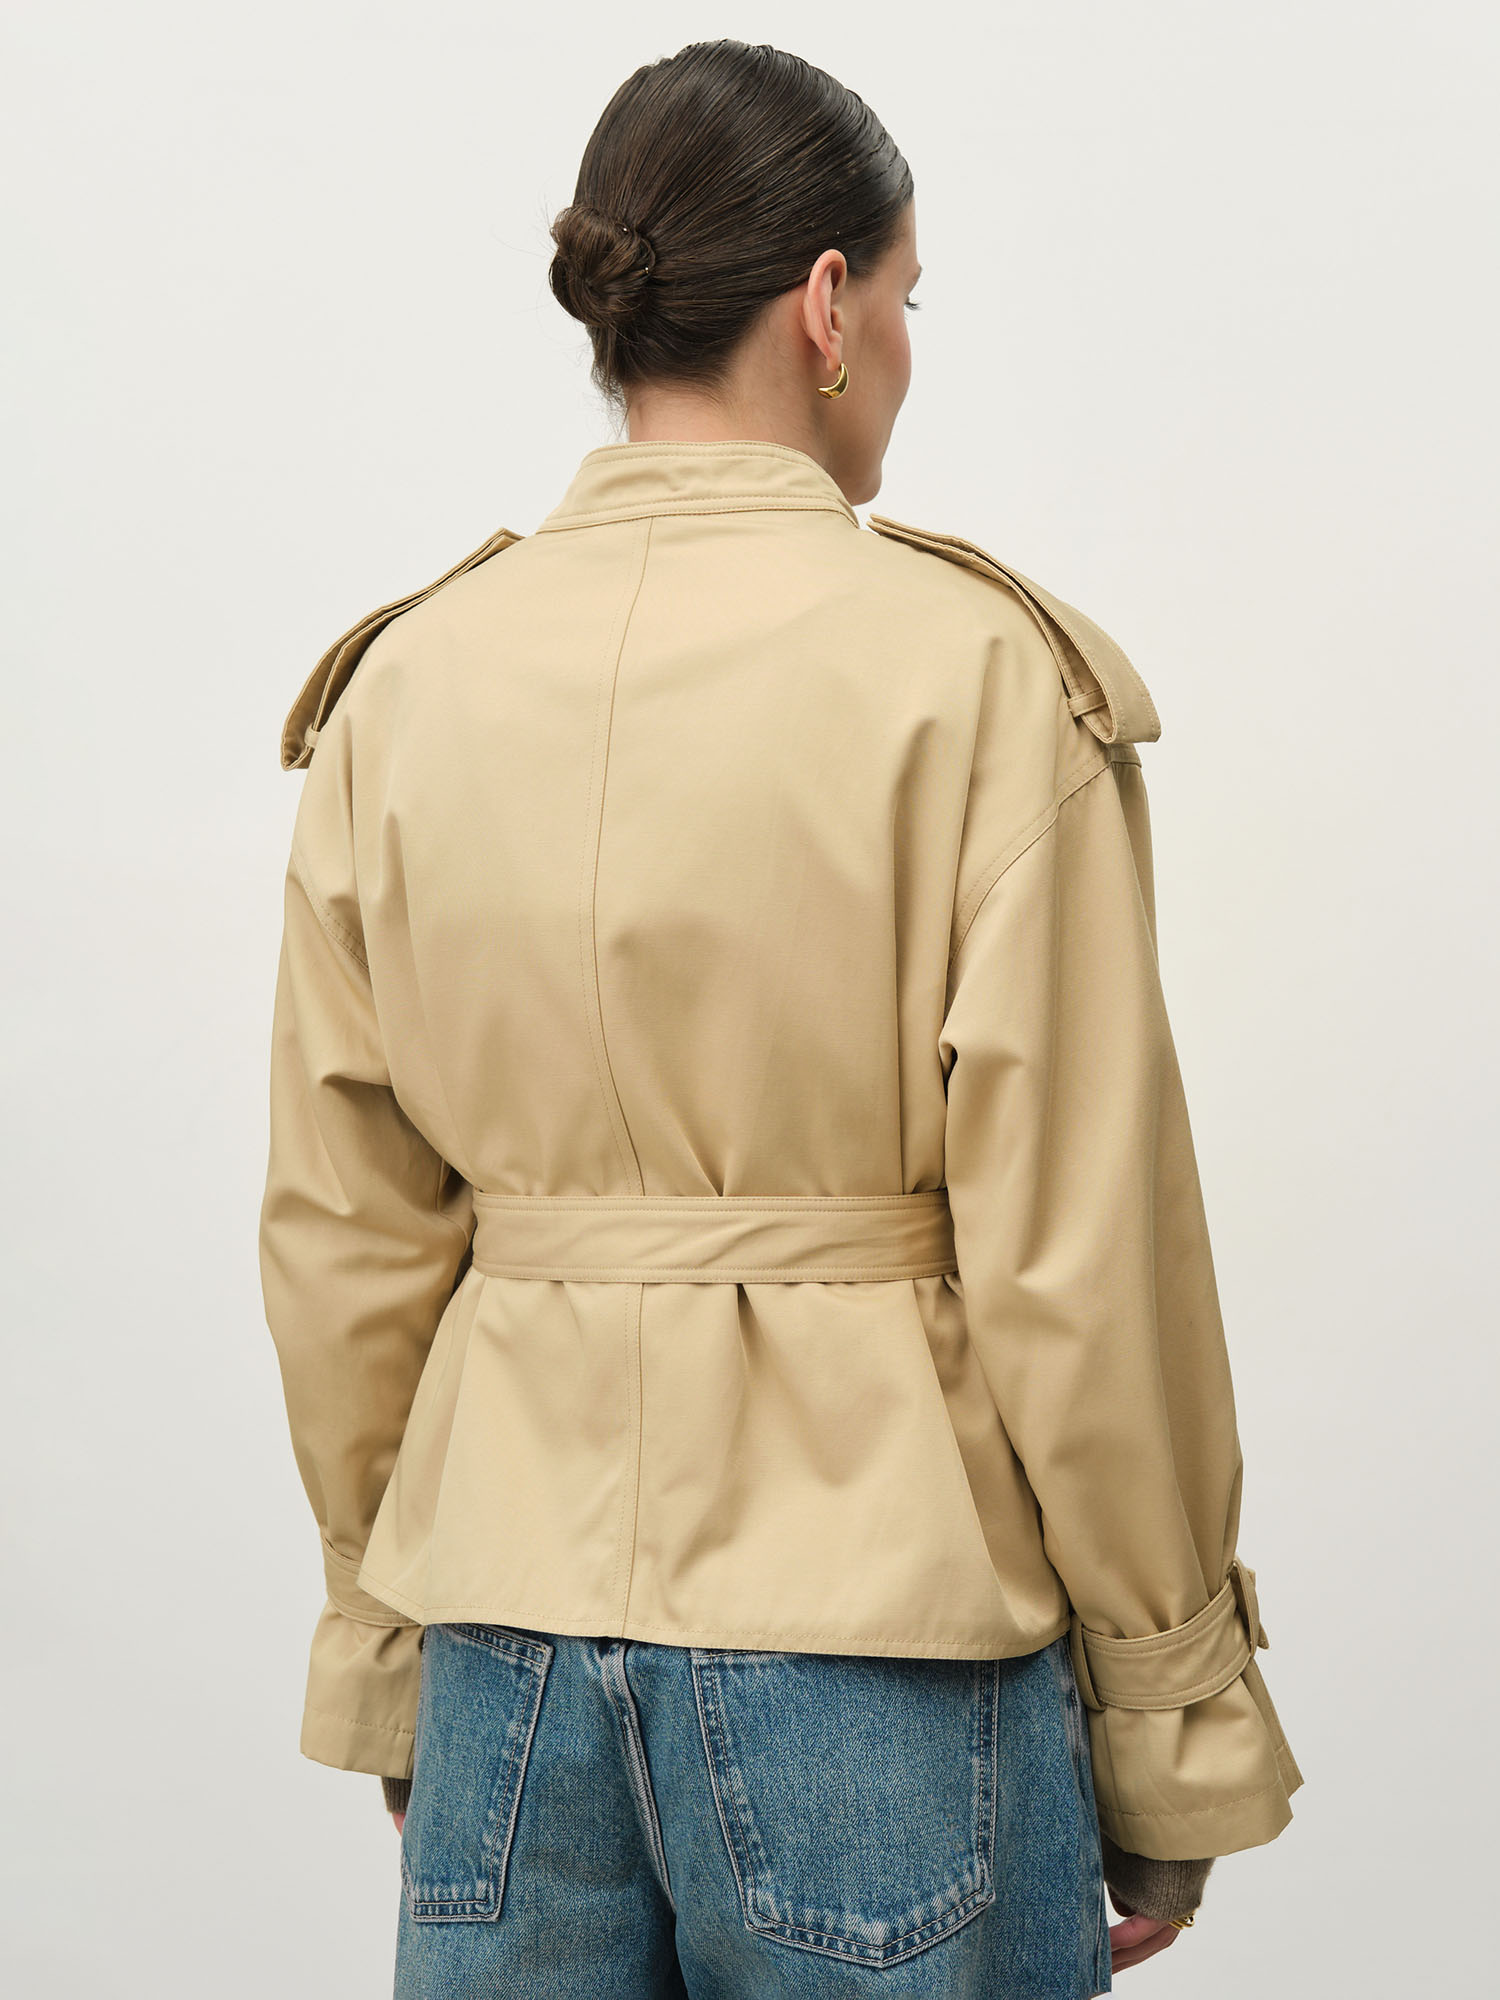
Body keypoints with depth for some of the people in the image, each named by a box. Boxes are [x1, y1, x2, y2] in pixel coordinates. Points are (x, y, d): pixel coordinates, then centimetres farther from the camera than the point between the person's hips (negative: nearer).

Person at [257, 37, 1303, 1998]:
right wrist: (1173, 1743, 0)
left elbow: (342, 1246, 5)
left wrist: (392, 1655, 17)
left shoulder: (399, 683, 1)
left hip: (510, 1629, 4)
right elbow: (1078, 1260, -11)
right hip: (880, 1611, -4)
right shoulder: (976, 675, -12)